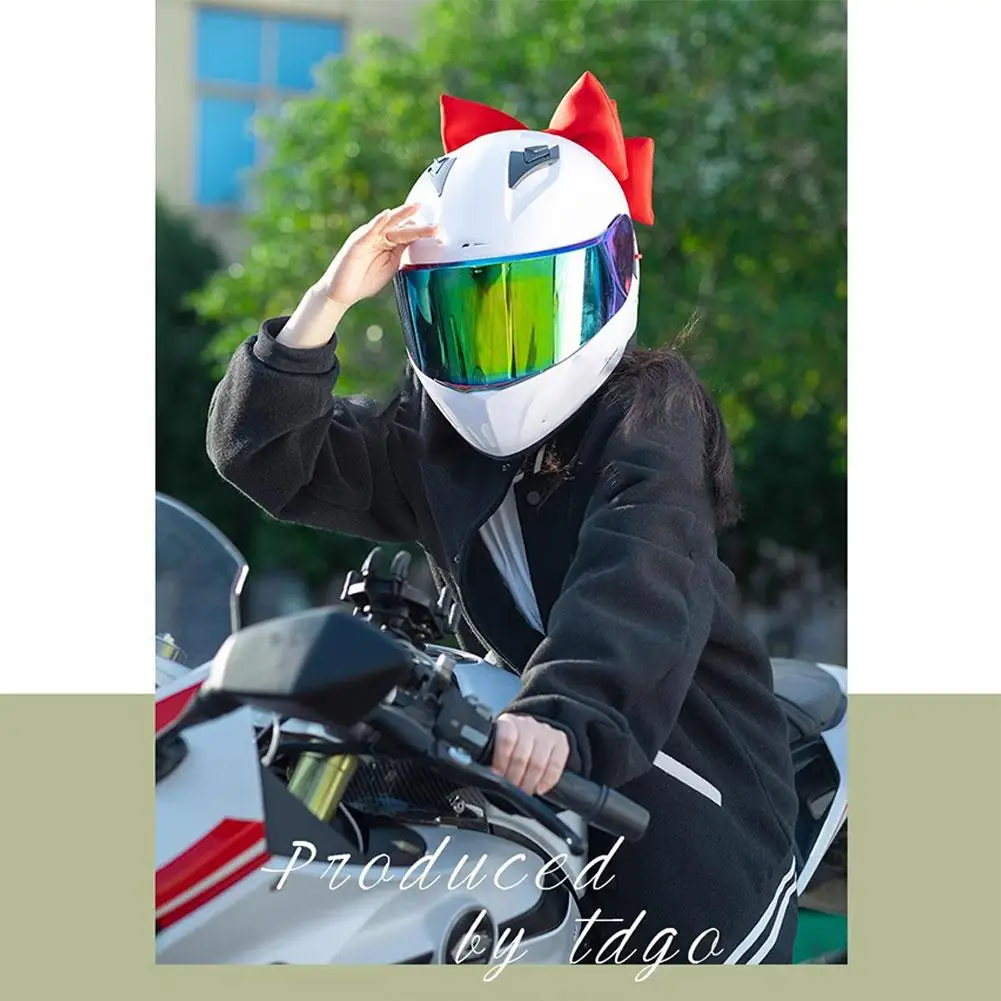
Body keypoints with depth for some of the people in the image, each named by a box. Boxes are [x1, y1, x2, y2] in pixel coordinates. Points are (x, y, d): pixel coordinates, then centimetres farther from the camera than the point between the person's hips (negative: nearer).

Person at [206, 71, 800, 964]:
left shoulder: (652, 412, -9)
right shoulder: (427, 433, 10)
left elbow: (639, 581, -27)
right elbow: (268, 457, 2)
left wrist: (561, 714, -45)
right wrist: (327, 304, -12)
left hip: (677, 737, -5)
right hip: (513, 737, 5)